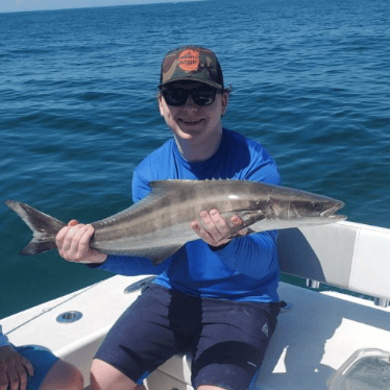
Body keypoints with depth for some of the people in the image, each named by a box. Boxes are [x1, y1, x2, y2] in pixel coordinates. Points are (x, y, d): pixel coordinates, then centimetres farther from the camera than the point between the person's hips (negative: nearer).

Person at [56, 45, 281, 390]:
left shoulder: (255, 164, -15)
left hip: (242, 302, -3)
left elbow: (261, 263, -21)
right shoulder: (149, 173, -3)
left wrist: (227, 243, -44)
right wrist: (103, 253, -27)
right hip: (173, 293, 4)